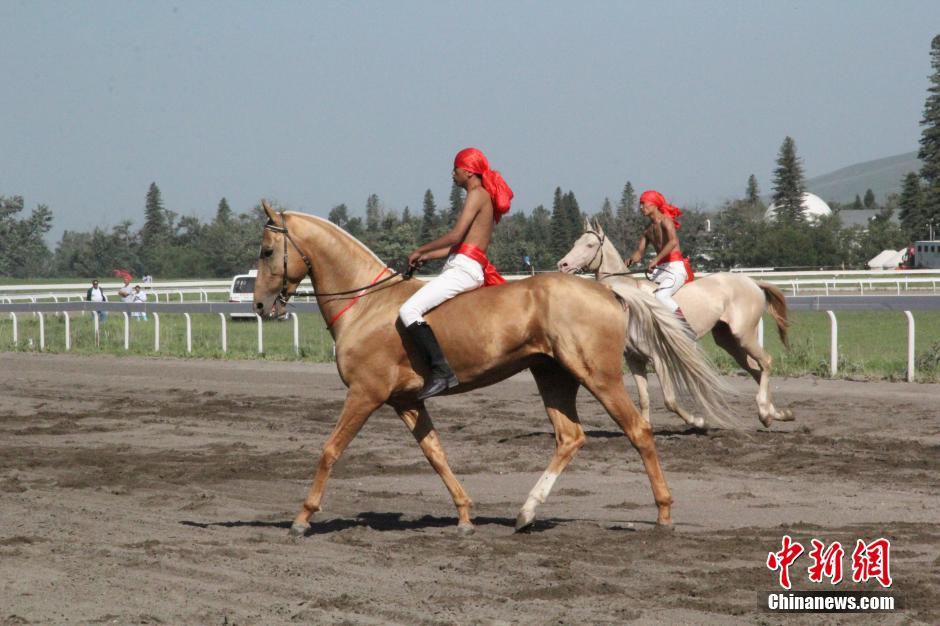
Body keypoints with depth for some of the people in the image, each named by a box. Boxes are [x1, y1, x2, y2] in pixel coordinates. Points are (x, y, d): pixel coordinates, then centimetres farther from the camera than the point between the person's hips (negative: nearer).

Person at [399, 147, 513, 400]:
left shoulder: (477, 195, -6)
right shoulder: (485, 198, 23)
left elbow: (455, 236, -15)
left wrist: (421, 250, -5)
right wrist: (427, 256, 17)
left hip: (464, 268, -11)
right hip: (463, 267, 11)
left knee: (409, 310, -22)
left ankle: (441, 371, -30)